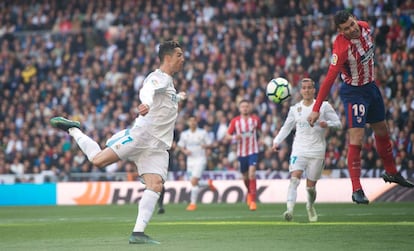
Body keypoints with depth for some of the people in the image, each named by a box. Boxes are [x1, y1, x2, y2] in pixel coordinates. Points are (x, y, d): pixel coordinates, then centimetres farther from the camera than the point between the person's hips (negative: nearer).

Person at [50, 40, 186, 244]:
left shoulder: (169, 82, 23)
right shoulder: (158, 77, -5)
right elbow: (147, 90, -31)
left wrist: (178, 98, 58)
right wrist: (146, 104, -53)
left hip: (158, 145, 8)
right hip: (141, 133, -8)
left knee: (155, 185, -12)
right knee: (98, 159, -16)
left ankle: (138, 233, -16)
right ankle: (72, 129, 9)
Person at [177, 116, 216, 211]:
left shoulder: (202, 133, -2)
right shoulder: (184, 134, 7)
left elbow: (209, 143, 2)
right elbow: (180, 145, 14)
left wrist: (205, 145, -21)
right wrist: (184, 151, -7)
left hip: (200, 159, -5)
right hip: (190, 159, 5)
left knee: (194, 181, -17)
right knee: (193, 182, 6)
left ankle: (193, 203, -10)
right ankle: (208, 183, 38)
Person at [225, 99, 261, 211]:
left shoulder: (255, 119, 1)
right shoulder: (235, 121, -1)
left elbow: (260, 130, 20)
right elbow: (227, 136, 2)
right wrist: (234, 137, -19)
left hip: (253, 151, -2)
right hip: (241, 152, 2)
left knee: (252, 174, -18)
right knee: (245, 176, 13)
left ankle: (253, 201, -17)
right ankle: (249, 193, 44)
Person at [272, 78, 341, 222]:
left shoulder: (324, 106, 2)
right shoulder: (295, 109, 10)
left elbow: (338, 123, 2)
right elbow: (286, 127, 18)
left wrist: (327, 124, -19)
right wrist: (277, 141, 4)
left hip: (317, 151, -1)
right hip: (299, 149, 1)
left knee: (311, 186, 3)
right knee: (294, 178, -22)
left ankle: (310, 206, 34)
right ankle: (290, 210, -33)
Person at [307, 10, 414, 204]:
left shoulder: (364, 27, -10)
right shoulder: (341, 48, -31)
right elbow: (329, 79, -32)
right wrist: (316, 109, -34)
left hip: (371, 86, 8)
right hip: (354, 92, -8)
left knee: (382, 131, 21)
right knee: (356, 139, -14)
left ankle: (391, 173, 41)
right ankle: (356, 190, -10)